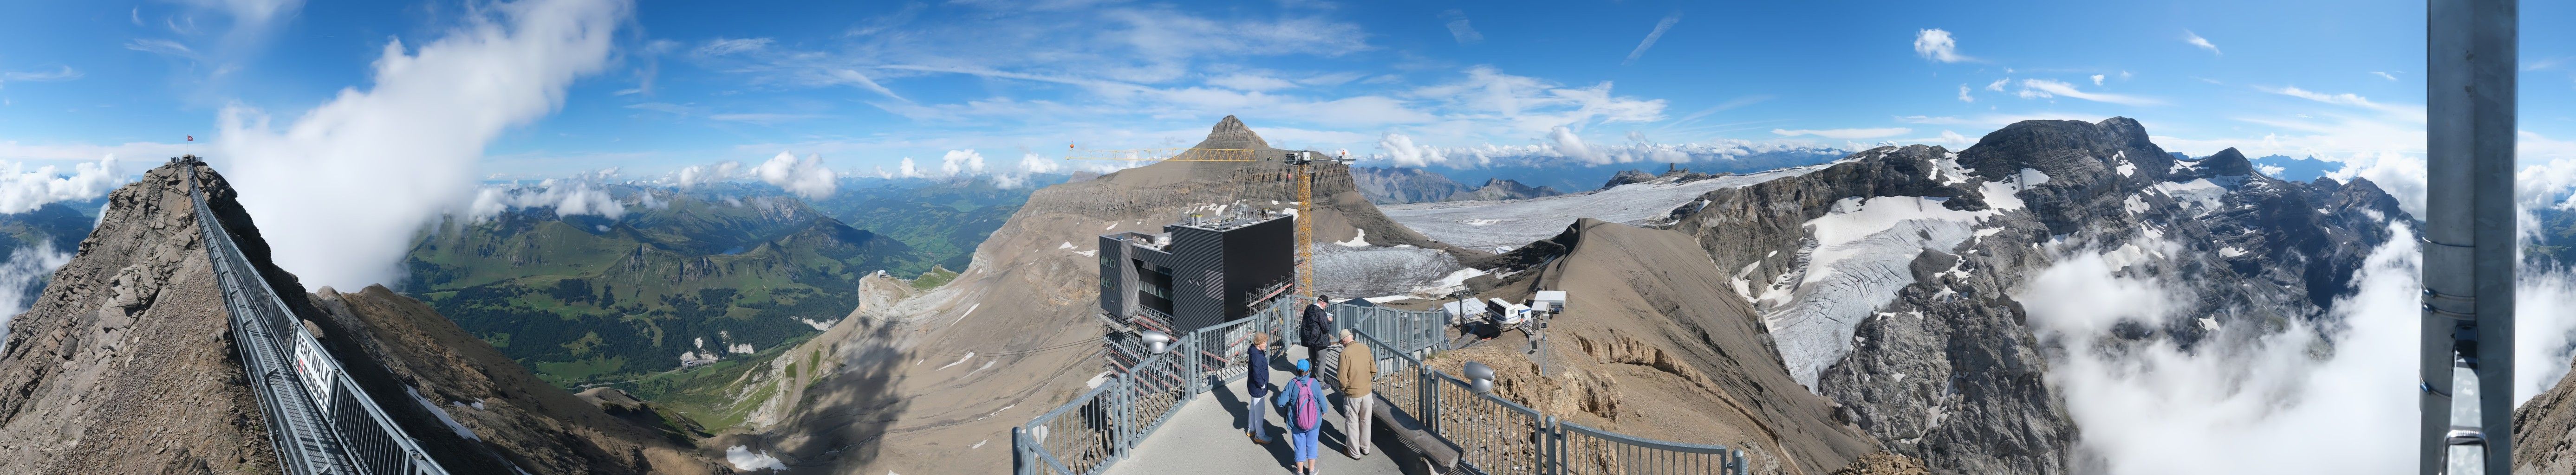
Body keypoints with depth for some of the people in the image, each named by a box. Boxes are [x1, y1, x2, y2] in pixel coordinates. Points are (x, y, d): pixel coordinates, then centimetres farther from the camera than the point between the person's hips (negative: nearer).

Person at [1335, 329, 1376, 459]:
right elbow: (1374, 371, 3)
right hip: (1367, 392, 5)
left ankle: (1355, 453, 22)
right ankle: (1365, 448, 35)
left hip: (1352, 394, -5)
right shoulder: (1366, 349, -3)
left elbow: (1343, 378, -19)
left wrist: (1343, 388, 1)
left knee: (1352, 423, 12)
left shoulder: (1345, 353, -19)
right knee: (1366, 421, 21)